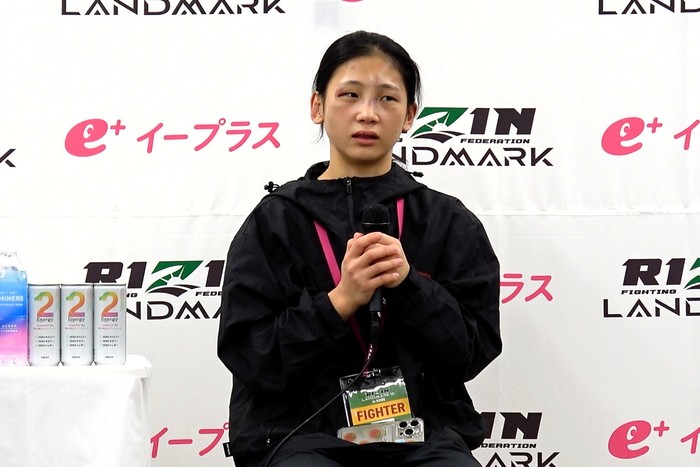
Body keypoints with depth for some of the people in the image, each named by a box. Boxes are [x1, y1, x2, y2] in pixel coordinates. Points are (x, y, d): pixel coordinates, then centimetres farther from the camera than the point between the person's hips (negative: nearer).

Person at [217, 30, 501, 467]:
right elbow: (246, 353, -1)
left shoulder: (449, 222, 8)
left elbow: (475, 349, 3)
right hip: (302, 432, -2)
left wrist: (408, 284, -13)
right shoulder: (275, 221, 5)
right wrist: (340, 301, -15)